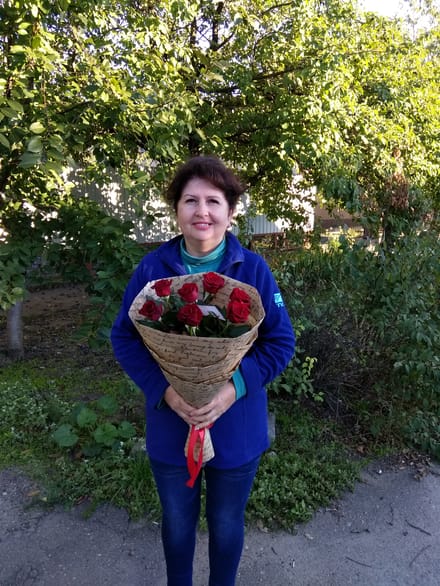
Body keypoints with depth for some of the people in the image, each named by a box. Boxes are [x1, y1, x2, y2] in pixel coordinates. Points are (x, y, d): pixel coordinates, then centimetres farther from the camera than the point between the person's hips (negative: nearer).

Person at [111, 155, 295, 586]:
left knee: (226, 525, 22)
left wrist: (236, 385, -24)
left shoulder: (253, 269, -10)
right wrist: (163, 389, -21)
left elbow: (281, 341, -8)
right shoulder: (152, 268, -9)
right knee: (177, 523, 24)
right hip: (169, 428, 1)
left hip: (236, 431, 0)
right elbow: (123, 337, -6)